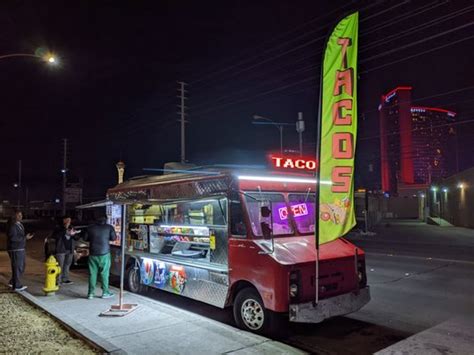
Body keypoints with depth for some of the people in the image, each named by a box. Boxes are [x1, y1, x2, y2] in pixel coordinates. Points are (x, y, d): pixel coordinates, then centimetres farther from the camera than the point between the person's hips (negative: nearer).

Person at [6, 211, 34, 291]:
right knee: (17, 267, -3)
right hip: (15, 250, -10)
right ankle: (17, 286, 6)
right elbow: (13, 238, -24)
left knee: (21, 267, 17)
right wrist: (25, 237, -23)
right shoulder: (12, 226, -16)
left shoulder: (19, 224, 14)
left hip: (20, 249, 10)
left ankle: (12, 282, 30)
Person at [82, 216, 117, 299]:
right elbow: (114, 238, 0)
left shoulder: (90, 228, 4)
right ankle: (105, 292, 8)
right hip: (104, 253, -2)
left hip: (93, 254, 2)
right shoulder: (109, 227, -1)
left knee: (92, 273, 8)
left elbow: (85, 238, 11)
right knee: (104, 273, 4)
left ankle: (91, 293, 11)